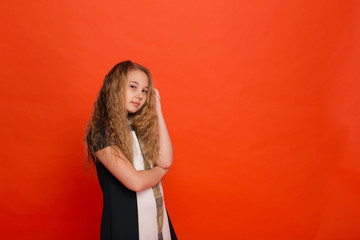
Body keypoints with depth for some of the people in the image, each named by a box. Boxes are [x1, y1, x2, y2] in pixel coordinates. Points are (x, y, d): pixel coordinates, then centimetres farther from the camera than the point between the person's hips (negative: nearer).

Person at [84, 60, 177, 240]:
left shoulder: (138, 126, 7)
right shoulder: (100, 133, -15)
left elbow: (165, 160, -8)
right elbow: (135, 181, -22)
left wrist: (157, 110, -4)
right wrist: (161, 169, -2)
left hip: (157, 215, 6)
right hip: (125, 221, -6)